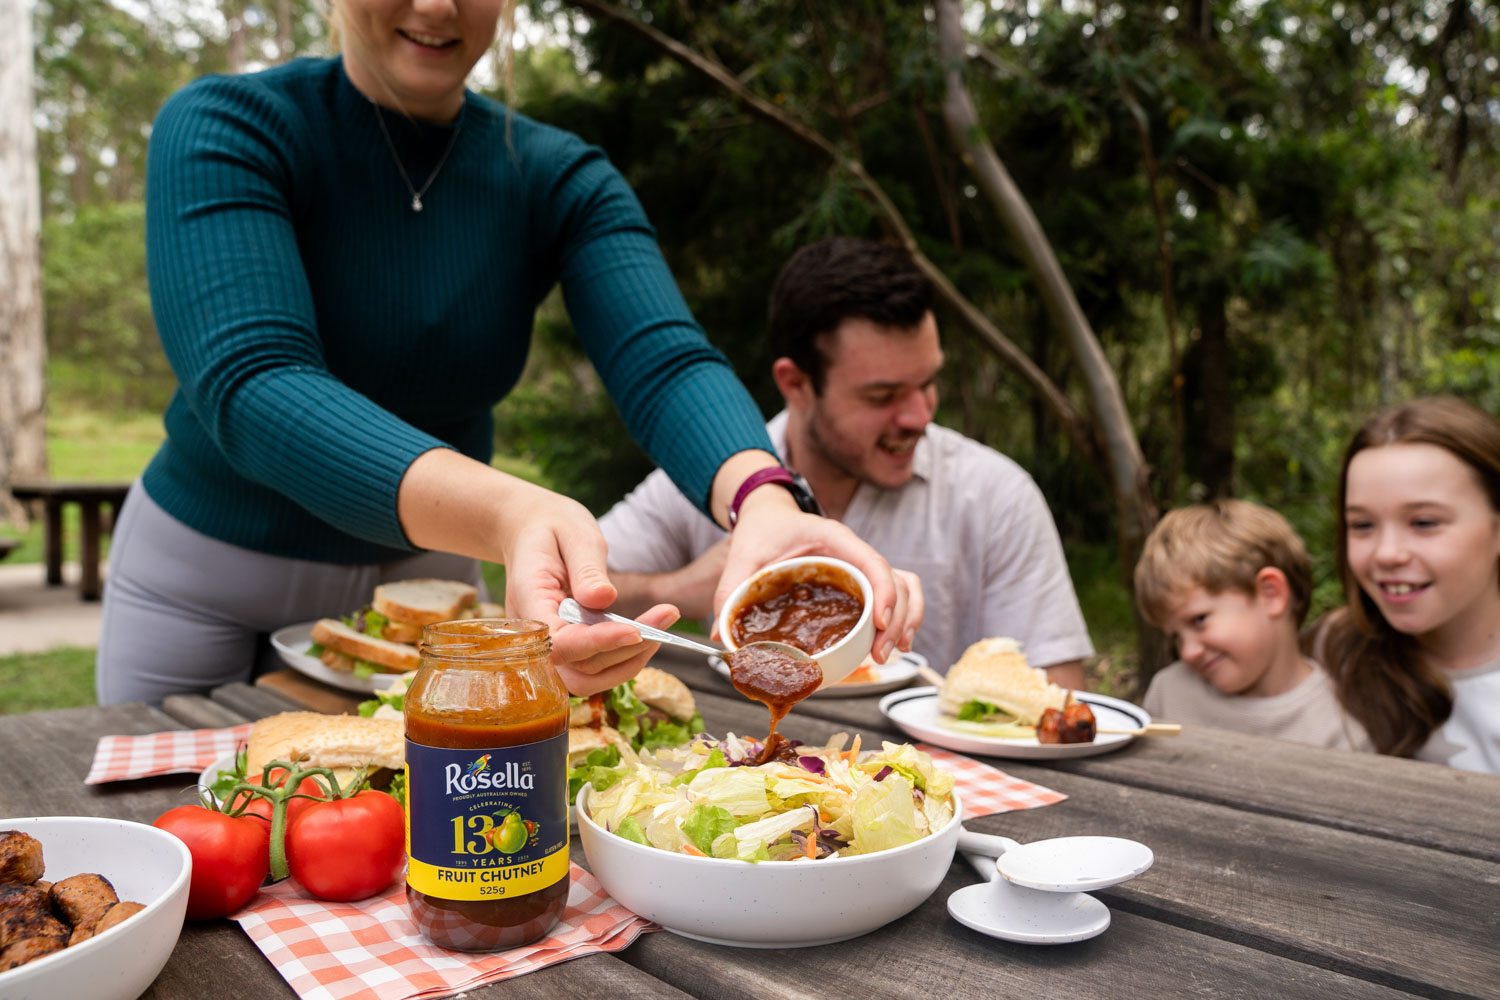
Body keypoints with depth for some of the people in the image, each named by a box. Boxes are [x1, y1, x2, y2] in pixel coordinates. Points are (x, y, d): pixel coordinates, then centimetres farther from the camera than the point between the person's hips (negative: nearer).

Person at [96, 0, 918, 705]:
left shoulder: (560, 181, -10)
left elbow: (665, 363, -25)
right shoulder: (221, 128, -19)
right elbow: (250, 387, -35)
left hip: (426, 569, 2)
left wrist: (764, 503, -49)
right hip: (206, 582, -2)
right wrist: (509, 516, -53)